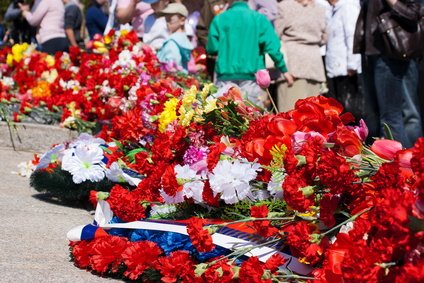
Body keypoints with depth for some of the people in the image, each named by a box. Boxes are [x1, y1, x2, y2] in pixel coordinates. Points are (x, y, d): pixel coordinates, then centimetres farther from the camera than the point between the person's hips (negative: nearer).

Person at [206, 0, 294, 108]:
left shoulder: (219, 19, 5)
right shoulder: (259, 19, 2)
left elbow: (212, 49, 3)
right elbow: (272, 46, -4)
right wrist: (284, 70, 3)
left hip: (225, 75, 1)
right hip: (250, 76, -1)